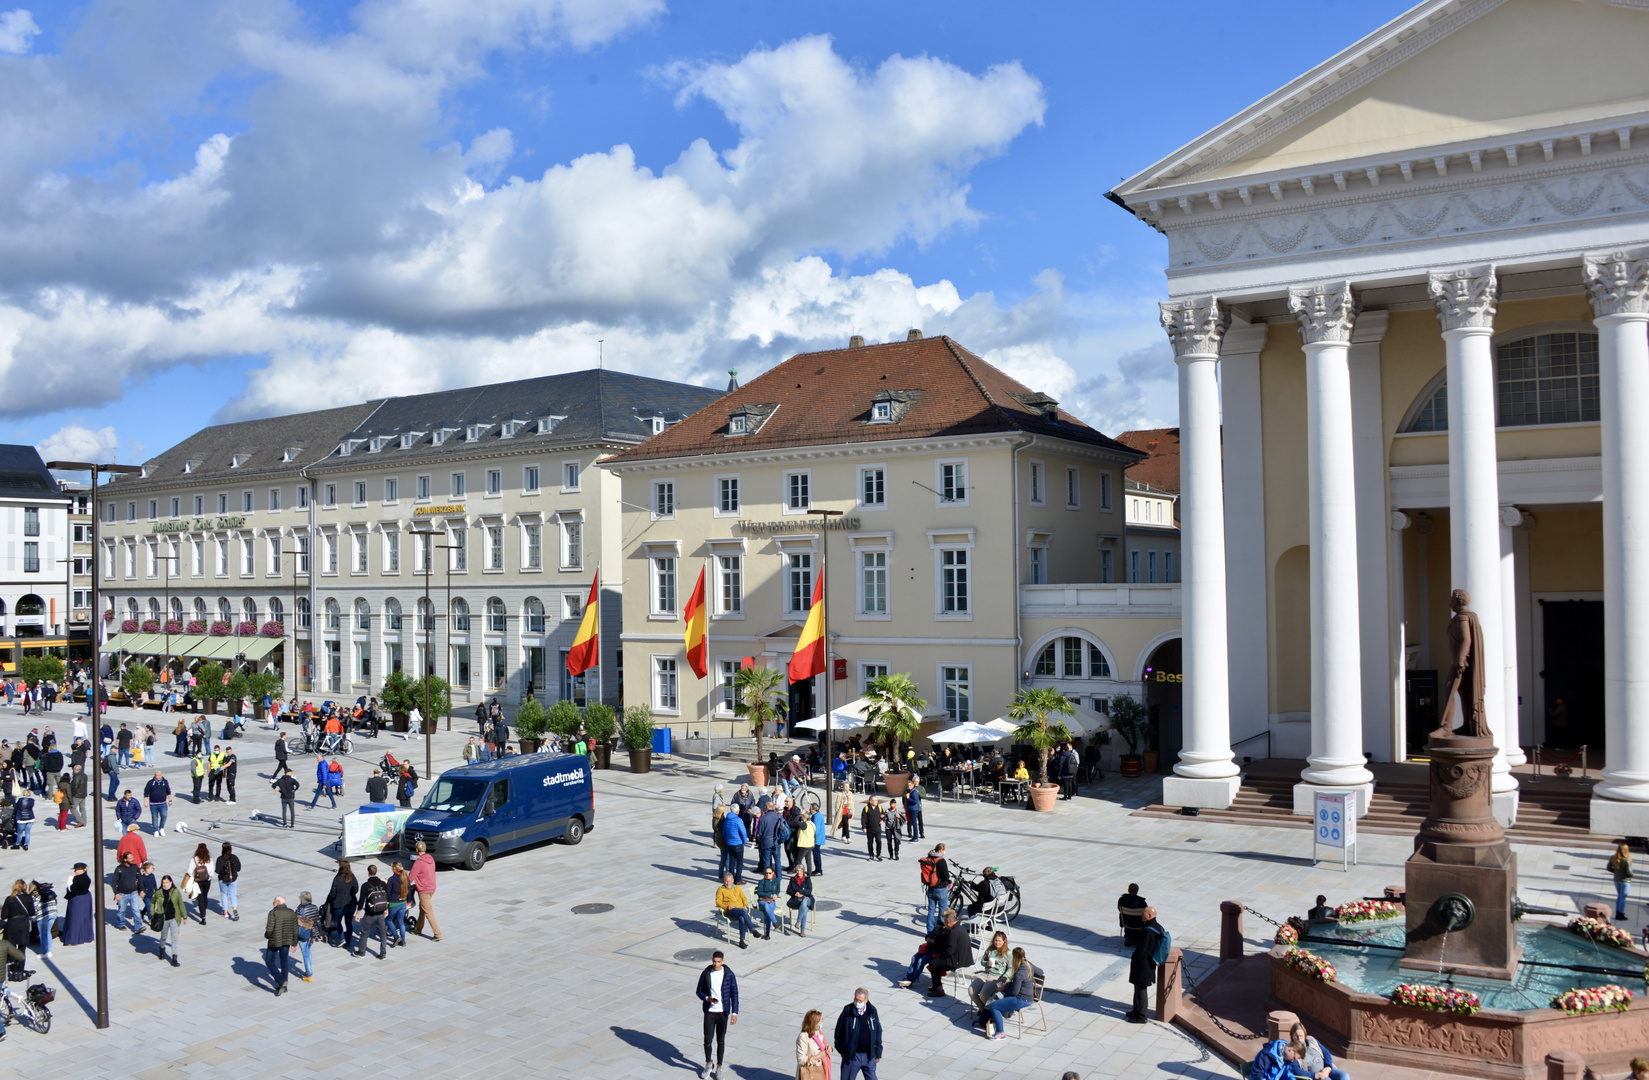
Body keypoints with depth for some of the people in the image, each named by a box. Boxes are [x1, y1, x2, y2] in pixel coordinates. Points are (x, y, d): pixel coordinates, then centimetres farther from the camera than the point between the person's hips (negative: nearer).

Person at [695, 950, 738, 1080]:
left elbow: (734, 994, -5)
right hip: (709, 1012, 0)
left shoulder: (729, 974, -9)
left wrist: (735, 1013, -12)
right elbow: (699, 991, 3)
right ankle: (709, 1064, 28)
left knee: (721, 1041, 8)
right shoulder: (706, 974, -7)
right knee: (707, 1040, 1)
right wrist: (708, 999, -18)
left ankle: (718, 1068, 24)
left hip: (723, 1012, 0)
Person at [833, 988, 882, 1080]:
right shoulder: (848, 1010, -11)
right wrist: (840, 1049, 1)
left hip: (869, 1055, 2)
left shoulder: (872, 1011, -4)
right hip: (851, 1055, -2)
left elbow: (878, 1031, 5)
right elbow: (839, 1030, -2)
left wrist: (878, 1052, 6)